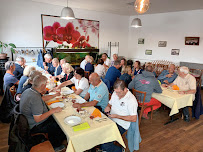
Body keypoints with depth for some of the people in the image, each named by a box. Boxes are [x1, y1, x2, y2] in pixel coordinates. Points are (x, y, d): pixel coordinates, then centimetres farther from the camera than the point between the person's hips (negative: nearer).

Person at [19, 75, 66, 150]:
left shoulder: (28, 90, -2)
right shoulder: (35, 98, -32)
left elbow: (41, 99, 15)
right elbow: (38, 119, -30)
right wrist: (53, 110, -23)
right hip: (35, 126, -9)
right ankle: (54, 145, 21)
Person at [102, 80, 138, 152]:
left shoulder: (131, 100, -16)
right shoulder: (115, 93, 5)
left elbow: (134, 118, -18)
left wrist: (117, 116, -20)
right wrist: (108, 107, -3)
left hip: (121, 125, -7)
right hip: (110, 120, 7)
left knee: (104, 144, -21)